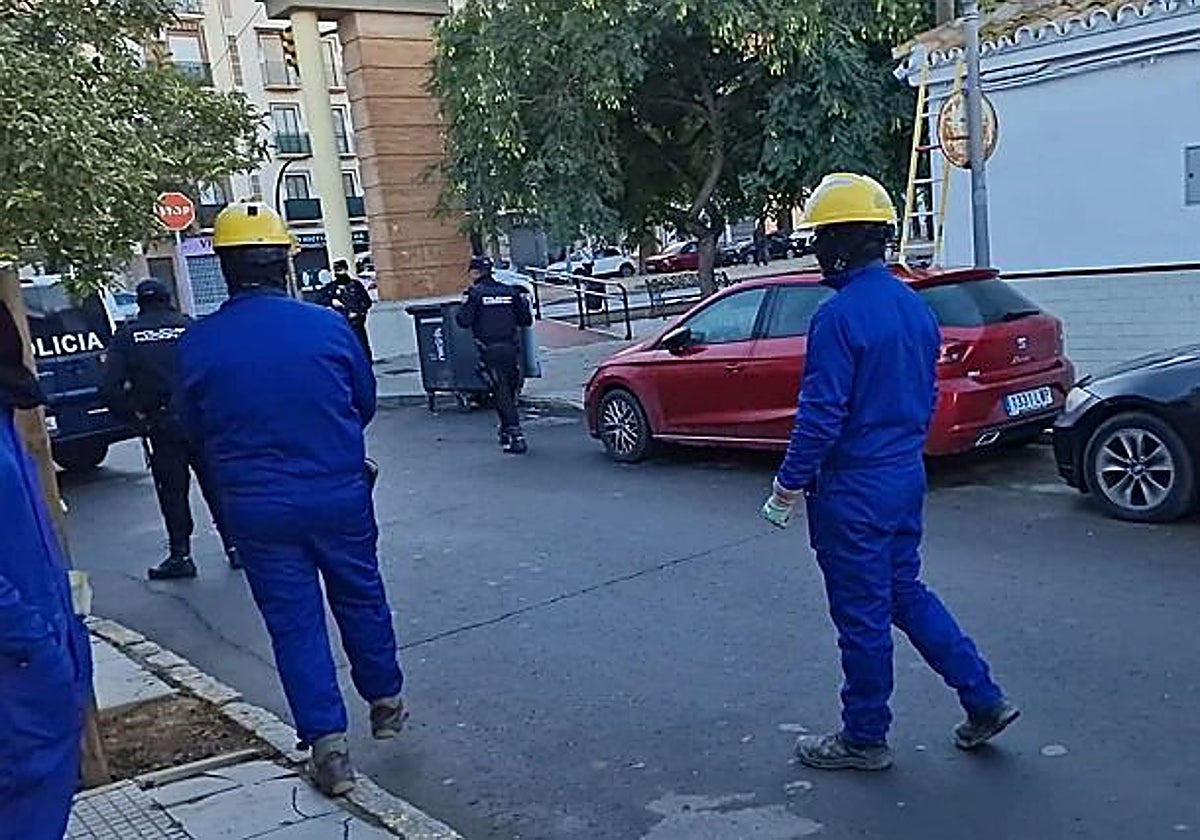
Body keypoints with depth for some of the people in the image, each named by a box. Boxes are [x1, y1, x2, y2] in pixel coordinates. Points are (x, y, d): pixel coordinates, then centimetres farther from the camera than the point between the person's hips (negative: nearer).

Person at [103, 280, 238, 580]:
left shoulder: (126, 336, 3)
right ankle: (234, 546, 11)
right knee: (215, 485, 9)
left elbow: (111, 388, -5)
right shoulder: (189, 327, 1)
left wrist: (134, 416, 4)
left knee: (172, 490, 8)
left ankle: (180, 555, 12)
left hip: (160, 426, 0)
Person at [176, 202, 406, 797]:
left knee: (293, 621, 9)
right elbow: (365, 403, 5)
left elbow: (194, 427, 6)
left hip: (257, 509, 0)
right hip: (340, 496, 1)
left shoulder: (198, 343, -8)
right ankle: (385, 702, 37)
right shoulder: (328, 326, -9)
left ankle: (328, 745, 10)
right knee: (361, 599, 19)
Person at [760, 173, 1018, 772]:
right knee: (905, 593, 22)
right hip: (906, 475, 9)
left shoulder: (838, 316, -20)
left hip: (853, 489, -8)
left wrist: (788, 486, -12)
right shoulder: (914, 307, 7)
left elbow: (821, 415, -21)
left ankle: (864, 739, 22)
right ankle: (984, 701, 25)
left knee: (862, 615, 6)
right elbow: (926, 399, 14)